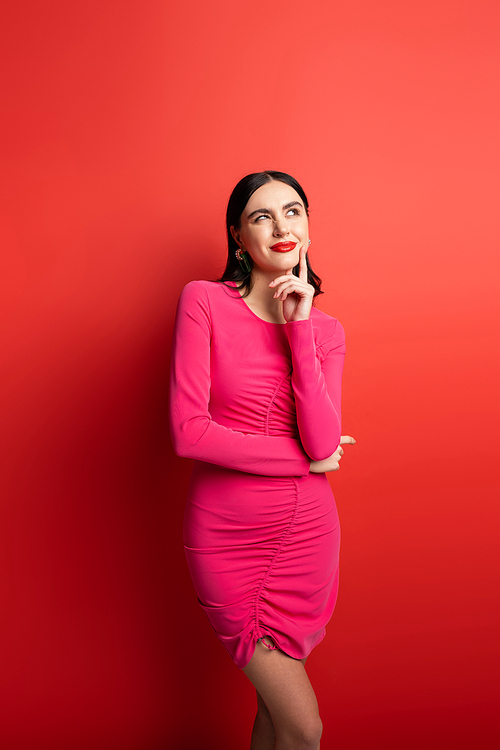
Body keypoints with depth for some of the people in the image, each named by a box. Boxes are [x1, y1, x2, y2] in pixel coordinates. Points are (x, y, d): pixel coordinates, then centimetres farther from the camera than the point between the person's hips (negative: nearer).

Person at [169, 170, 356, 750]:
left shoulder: (325, 330, 2)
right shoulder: (203, 301, -9)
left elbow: (323, 441, -12)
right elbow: (189, 431, -17)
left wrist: (298, 329, -15)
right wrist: (306, 459, -11)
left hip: (306, 528, 4)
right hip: (226, 531, -3)